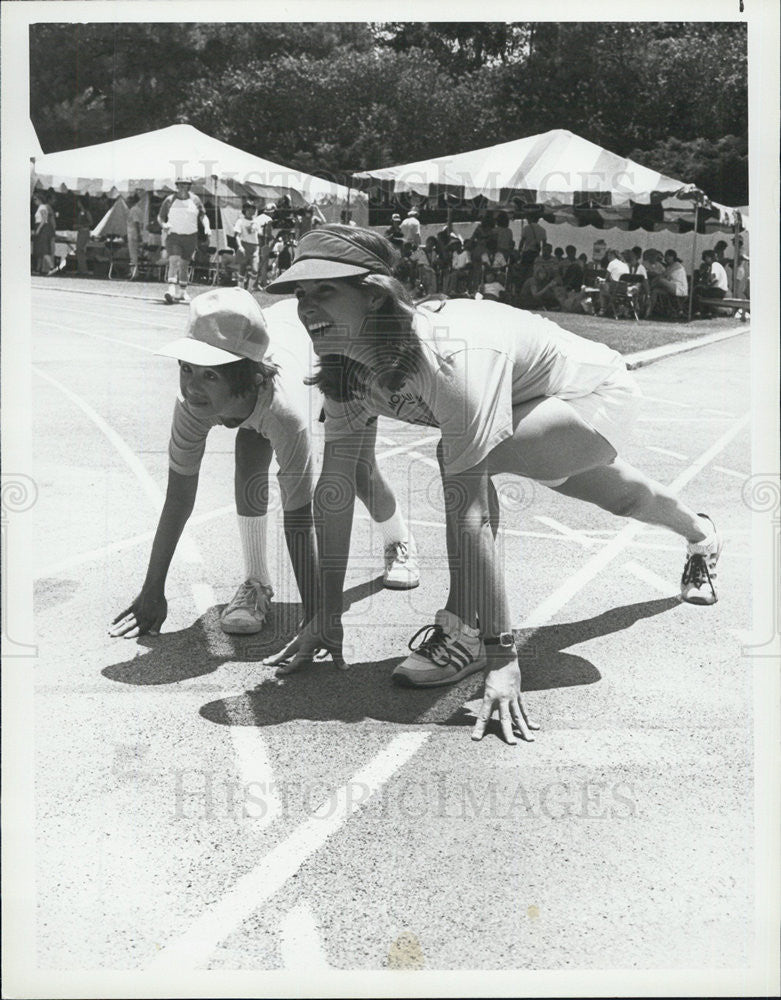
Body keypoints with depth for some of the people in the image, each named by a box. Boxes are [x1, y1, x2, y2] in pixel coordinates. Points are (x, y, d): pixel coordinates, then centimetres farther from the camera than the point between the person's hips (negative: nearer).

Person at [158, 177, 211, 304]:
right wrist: (164, 224, -12)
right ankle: (172, 291, -28)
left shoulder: (195, 200, 5)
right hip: (173, 236, -2)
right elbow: (160, 217, 9)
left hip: (190, 237, 2)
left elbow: (203, 216, 9)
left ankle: (182, 292, 22)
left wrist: (207, 227, -11)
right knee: (173, 261, -18)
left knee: (184, 265, 8)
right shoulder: (170, 200, 1)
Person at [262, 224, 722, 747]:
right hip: (536, 405, 8)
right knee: (621, 497, 33)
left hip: (600, 394, -8)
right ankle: (700, 535, 68)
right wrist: (327, 615, -12)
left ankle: (464, 634, -15)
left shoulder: (449, 355, -42)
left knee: (464, 457, -33)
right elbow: (335, 487, -15)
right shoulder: (348, 366, -19)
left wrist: (500, 657, -42)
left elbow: (470, 512, -44)